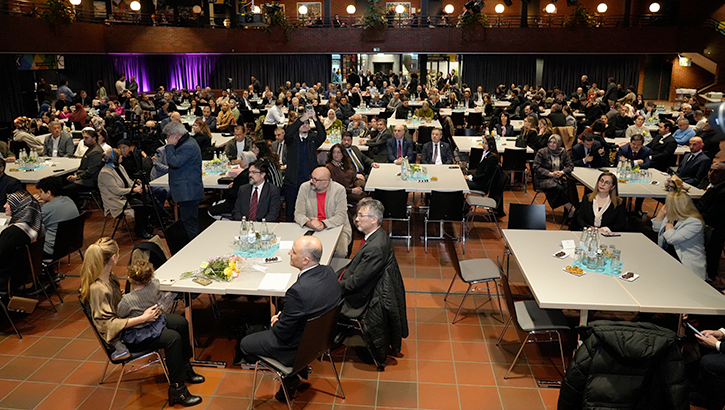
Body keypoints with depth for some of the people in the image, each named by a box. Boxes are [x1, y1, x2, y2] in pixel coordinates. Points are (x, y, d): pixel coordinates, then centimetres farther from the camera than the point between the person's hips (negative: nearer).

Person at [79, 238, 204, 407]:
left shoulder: (109, 275, -1)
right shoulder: (96, 289, -29)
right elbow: (109, 324, -28)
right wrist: (142, 318, -30)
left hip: (129, 318, 10)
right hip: (123, 336, -10)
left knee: (181, 322, 4)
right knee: (173, 338, -20)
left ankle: (185, 368, 23)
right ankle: (177, 390, -7)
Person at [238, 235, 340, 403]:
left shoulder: (298, 291, -37)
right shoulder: (328, 272, -13)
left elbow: (283, 333, -23)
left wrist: (276, 323, -2)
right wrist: (284, 314, 3)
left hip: (297, 348, -8)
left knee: (245, 344, 13)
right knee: (273, 324, 31)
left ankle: (290, 380, 24)